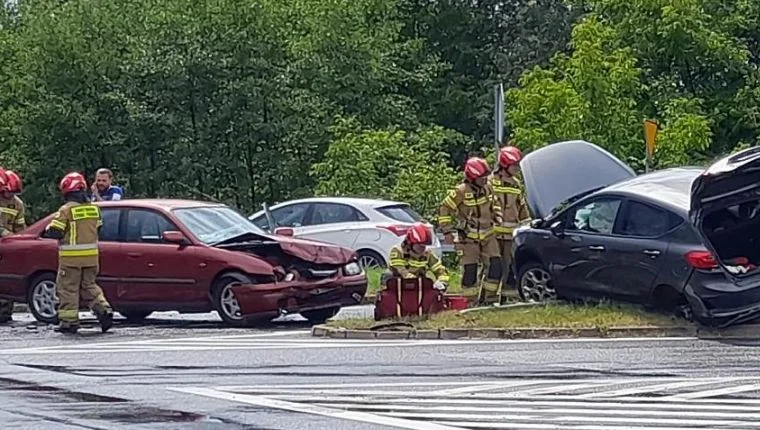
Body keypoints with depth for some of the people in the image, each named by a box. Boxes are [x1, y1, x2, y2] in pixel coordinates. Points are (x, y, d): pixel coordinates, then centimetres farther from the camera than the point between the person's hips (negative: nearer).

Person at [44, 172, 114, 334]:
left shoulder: (66, 209, -11)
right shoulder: (94, 208, 6)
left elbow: (55, 232, -13)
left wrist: (46, 230, 8)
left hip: (71, 257, -5)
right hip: (91, 256, 6)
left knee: (68, 288, 3)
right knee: (89, 285, 18)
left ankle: (69, 321, 2)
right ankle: (104, 310, 2)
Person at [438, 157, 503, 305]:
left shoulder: (487, 188, 3)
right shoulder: (461, 192, -16)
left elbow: (494, 203, 25)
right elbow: (444, 209, -10)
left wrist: (497, 216, 11)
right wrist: (447, 231, -12)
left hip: (487, 235, 6)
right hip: (468, 238, -6)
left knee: (495, 265, -3)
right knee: (470, 270, -6)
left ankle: (488, 296, 7)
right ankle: (471, 301, 4)